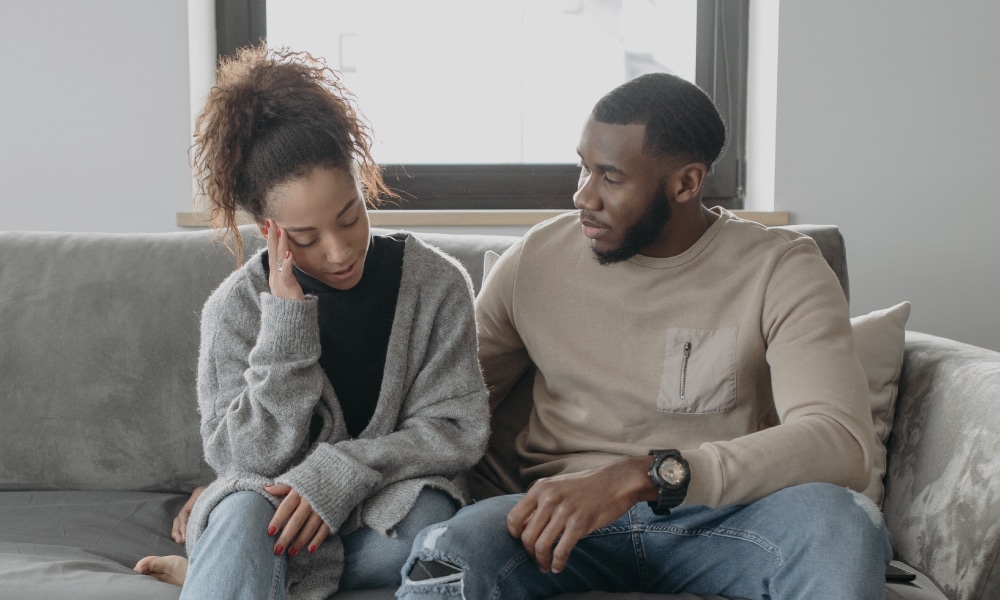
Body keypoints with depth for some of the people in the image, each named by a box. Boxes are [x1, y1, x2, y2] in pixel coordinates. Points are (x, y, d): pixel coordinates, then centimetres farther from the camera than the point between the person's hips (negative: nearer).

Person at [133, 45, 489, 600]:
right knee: (245, 511, -36)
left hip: (386, 510, 2)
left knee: (428, 526, -33)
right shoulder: (235, 307, -6)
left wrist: (336, 472, -22)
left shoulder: (436, 282, -6)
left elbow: (457, 428, -7)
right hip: (271, 505, -2)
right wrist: (286, 317, -21)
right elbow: (255, 457, -12)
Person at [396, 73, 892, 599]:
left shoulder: (782, 270, -4)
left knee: (839, 520, -33)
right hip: (564, 517, 0)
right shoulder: (537, 257, 6)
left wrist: (647, 475, -31)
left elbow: (841, 442, -20)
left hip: (717, 521, 0)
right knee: (450, 552, -33)